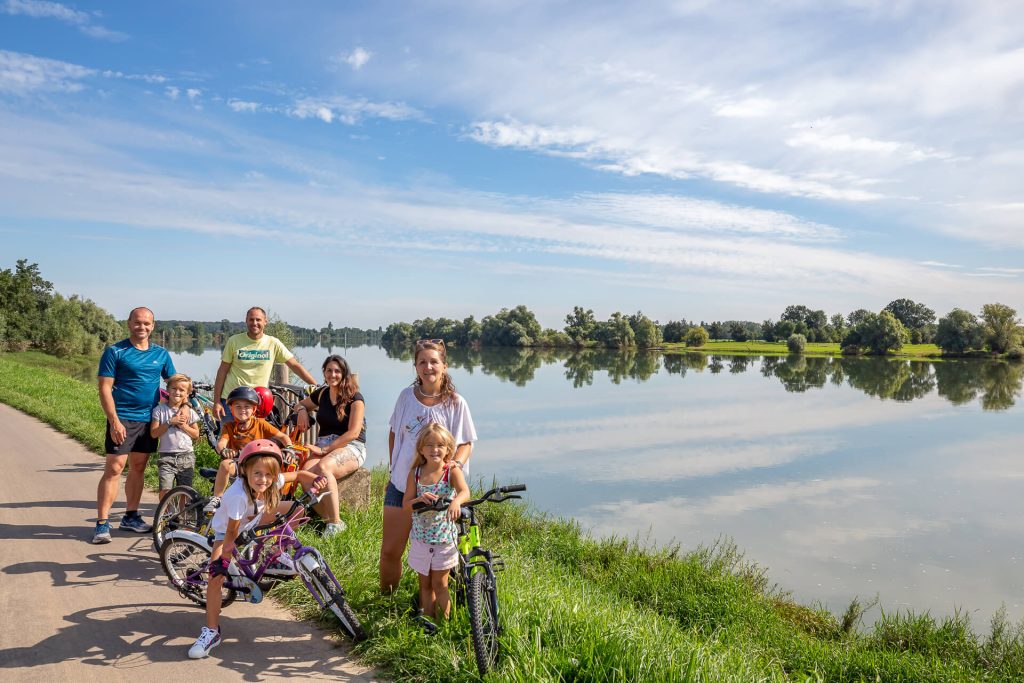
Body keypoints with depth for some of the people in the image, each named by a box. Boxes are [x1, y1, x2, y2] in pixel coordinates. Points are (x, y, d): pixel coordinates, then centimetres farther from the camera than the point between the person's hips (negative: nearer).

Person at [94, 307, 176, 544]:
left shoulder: (161, 353, 9)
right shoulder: (115, 352, -5)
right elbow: (104, 388, -9)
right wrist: (114, 420, -17)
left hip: (149, 419, 5)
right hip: (122, 420, -5)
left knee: (138, 467, 12)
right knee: (114, 468, -6)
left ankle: (131, 517, 24)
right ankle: (102, 523, 0)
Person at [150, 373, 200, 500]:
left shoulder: (189, 412, 6)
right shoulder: (160, 410, 1)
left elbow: (196, 435, 7)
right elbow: (154, 433, -4)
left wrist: (183, 425, -8)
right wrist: (170, 422, -14)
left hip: (186, 456, 2)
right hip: (166, 456, -2)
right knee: (165, 490, -13)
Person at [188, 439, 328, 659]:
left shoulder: (273, 482, -27)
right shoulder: (239, 495, -43)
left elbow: (299, 475, -12)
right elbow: (232, 532, -34)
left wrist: (315, 481, -31)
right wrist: (224, 558, -34)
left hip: (252, 522, 5)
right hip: (225, 531, -5)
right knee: (216, 576, -23)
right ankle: (211, 632, -11)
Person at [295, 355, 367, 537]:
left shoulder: (354, 397, -4)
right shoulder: (321, 394, 14)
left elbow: (353, 433, -12)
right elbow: (300, 404, 33)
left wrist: (325, 449, -17)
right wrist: (302, 410, 7)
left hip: (351, 447, -5)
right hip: (323, 445, 5)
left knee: (323, 467, -37)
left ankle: (336, 522, -30)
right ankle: (326, 519, -18)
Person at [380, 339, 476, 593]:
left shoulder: (456, 403, -6)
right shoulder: (407, 396, 1)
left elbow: (465, 443, -2)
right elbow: (394, 433, 13)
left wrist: (455, 465, -20)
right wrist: (393, 468, 12)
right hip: (401, 485, 2)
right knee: (389, 551, 6)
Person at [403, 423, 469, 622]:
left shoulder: (452, 471, -10)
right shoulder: (415, 474, -2)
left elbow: (465, 492, -29)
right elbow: (405, 504, -4)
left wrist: (456, 502, -51)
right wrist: (419, 500, -26)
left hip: (445, 538, -3)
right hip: (421, 537, 3)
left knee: (439, 584, 6)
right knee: (425, 584, 14)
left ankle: (445, 621, 22)